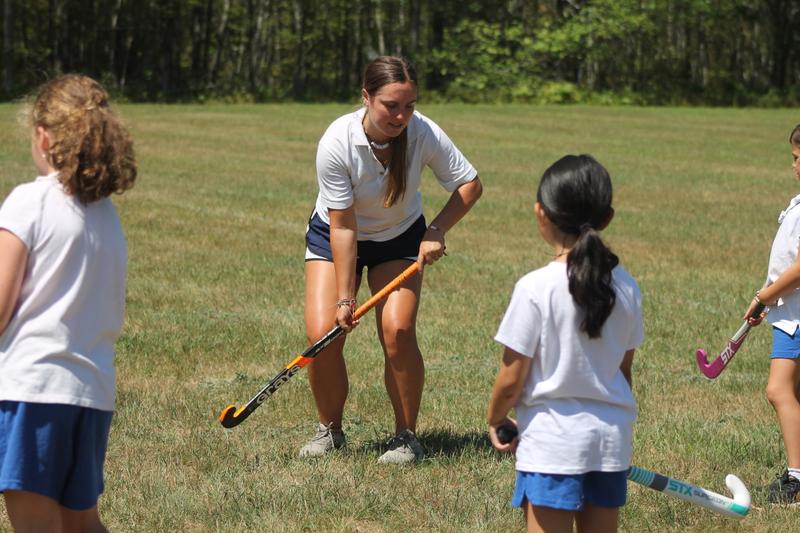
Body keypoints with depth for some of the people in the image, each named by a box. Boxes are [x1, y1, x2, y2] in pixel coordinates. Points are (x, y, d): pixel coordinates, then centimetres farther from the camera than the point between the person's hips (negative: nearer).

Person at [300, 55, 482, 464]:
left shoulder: (424, 134, -26)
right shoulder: (336, 144, -30)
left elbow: (469, 184, -11)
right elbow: (343, 226, -25)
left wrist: (437, 231, -25)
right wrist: (345, 298, -23)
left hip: (401, 238, 1)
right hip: (335, 237, 0)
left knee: (397, 330, -19)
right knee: (323, 333, -14)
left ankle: (407, 437, -2)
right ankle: (329, 430, 10)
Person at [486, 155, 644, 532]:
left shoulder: (536, 288, -15)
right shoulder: (625, 288, 0)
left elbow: (511, 379, -10)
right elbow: (624, 369, 11)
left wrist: (496, 420, 8)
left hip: (551, 440, -5)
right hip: (612, 437, 5)